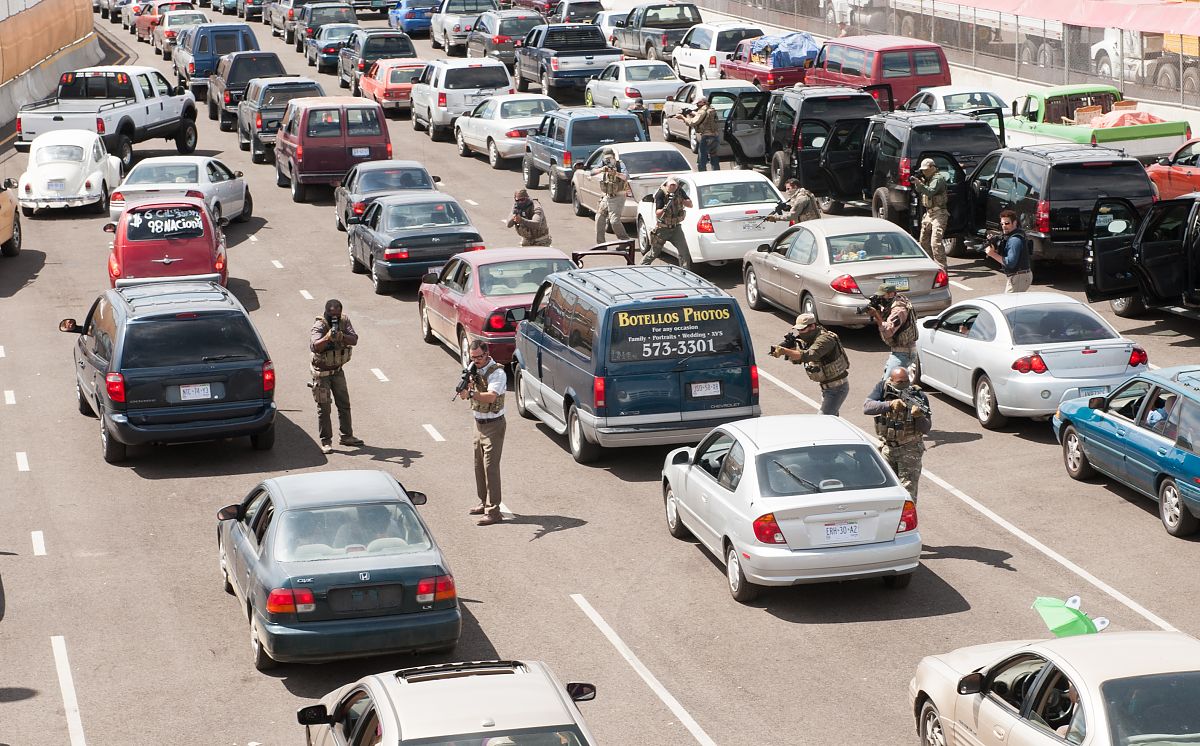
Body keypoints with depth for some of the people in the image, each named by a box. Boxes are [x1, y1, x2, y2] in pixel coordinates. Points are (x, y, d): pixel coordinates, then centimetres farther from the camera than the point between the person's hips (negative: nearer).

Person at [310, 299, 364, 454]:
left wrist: (341, 336, -33)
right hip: (322, 372, -6)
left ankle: (347, 436, 25)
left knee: (344, 404, 13)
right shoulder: (319, 325, -20)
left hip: (338, 370, 6)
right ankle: (326, 442, 0)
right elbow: (314, 347, -34)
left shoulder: (344, 321, -4)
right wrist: (327, 338, -51)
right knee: (324, 408, -5)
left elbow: (354, 340, -14)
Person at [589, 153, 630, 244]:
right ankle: (600, 243, 21)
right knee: (599, 218, 10)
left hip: (617, 197, -6)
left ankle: (625, 240, -3)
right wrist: (601, 170, -30)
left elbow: (626, 177, -29)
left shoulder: (620, 165, -11)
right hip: (606, 197, 6)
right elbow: (591, 173, -11)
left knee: (614, 221, -16)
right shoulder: (603, 164, 1)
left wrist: (616, 173, -46)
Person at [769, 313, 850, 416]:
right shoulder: (806, 340, 2)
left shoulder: (825, 339, -25)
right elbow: (796, 359, -6)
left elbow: (810, 356, -41)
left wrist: (784, 351, -48)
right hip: (825, 387, 9)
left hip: (837, 388, -9)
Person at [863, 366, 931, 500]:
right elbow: (866, 407, -23)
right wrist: (890, 405, -34)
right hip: (887, 447, 3)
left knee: (908, 492, -7)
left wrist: (919, 416, -36)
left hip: (909, 449, -3)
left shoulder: (918, 396, -14)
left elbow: (926, 429, -15)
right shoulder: (883, 387, -8)